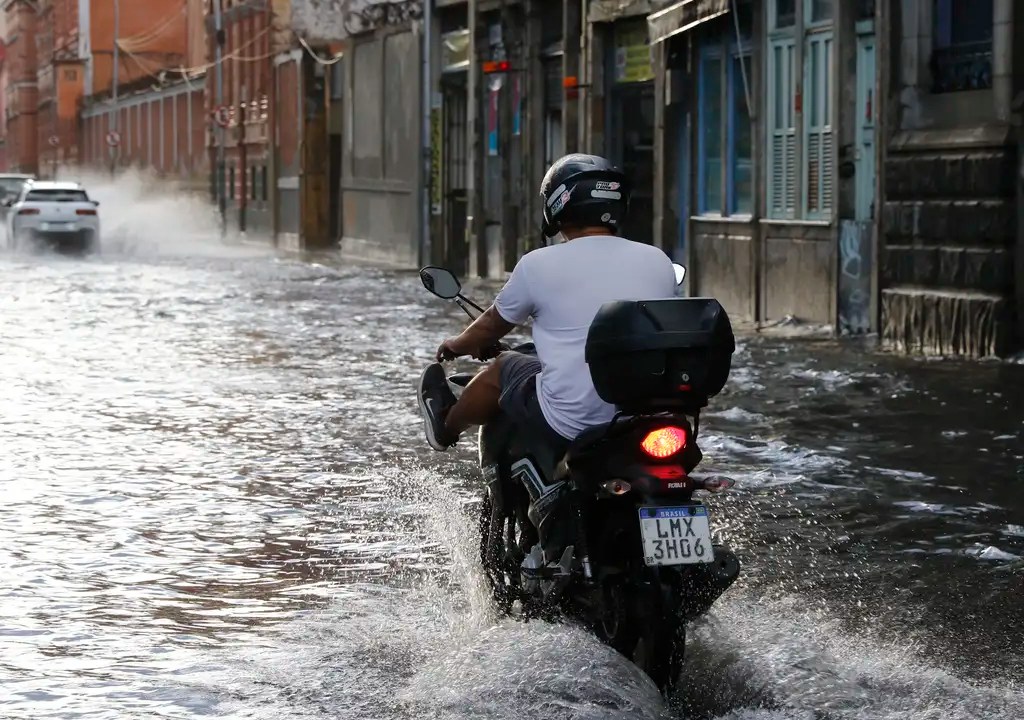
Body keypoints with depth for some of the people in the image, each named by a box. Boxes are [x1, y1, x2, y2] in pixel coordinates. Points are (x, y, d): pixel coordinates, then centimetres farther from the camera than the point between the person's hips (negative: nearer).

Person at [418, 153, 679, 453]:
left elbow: (493, 325, 12)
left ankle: (447, 426, 51)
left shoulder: (539, 265, -6)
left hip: (570, 424, -4)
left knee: (502, 368, 24)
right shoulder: (659, 262, 4)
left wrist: (458, 344, 36)